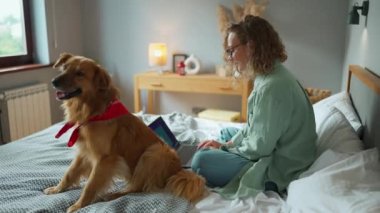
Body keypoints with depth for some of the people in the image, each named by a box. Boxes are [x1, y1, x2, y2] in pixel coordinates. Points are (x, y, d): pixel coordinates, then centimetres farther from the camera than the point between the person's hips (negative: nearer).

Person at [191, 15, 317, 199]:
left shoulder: (272, 86, -29)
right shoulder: (270, 75, 3)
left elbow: (259, 147, -24)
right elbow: (255, 125, 12)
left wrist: (224, 147, -8)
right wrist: (227, 144, 3)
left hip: (279, 168, -10)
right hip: (274, 149, 10)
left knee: (201, 160, -16)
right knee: (225, 132, 26)